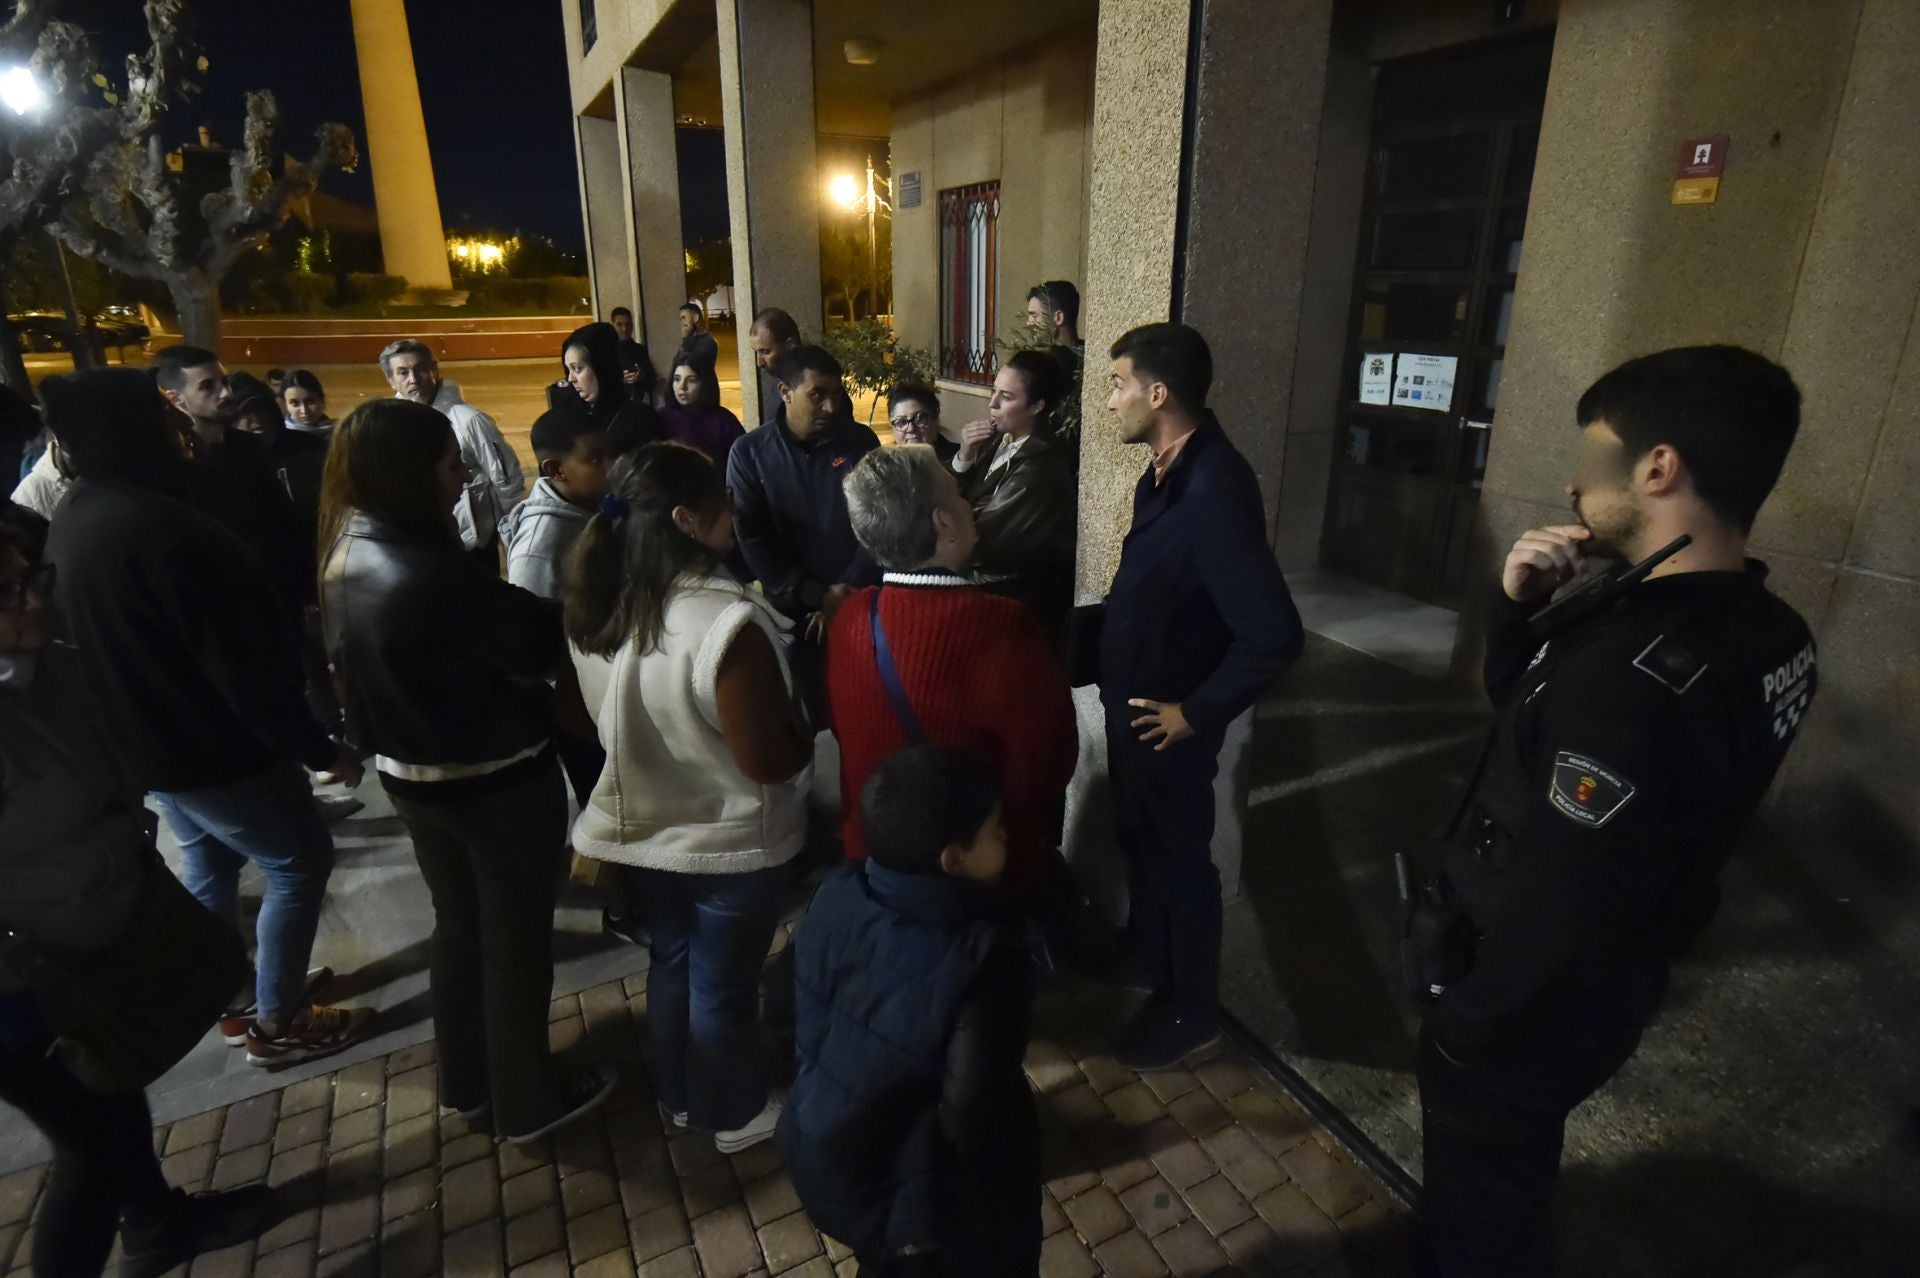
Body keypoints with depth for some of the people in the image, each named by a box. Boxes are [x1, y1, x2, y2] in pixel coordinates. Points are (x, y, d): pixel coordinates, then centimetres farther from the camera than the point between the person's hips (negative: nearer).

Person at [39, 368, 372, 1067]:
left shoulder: (68, 524, 3)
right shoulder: (165, 528, -28)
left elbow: (100, 644, 14)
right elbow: (246, 663, -27)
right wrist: (319, 746, -19)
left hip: (139, 739, 10)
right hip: (213, 744, -9)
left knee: (207, 866, 23)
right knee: (301, 859, 5)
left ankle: (232, 997, 39)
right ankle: (276, 1022, 16)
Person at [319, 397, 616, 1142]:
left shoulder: (347, 559, -1)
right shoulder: (431, 573, -30)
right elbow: (542, 644, -24)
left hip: (412, 773, 8)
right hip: (495, 779, -8)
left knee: (459, 926, 24)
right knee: (517, 938, 10)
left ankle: (468, 1082, 42)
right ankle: (528, 1101, 29)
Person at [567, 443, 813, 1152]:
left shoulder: (600, 612, -9)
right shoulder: (727, 621, -32)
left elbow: (594, 721, 6)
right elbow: (769, 761, -26)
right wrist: (814, 724, -8)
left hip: (650, 828, 6)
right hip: (731, 842, -6)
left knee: (672, 962, 26)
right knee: (723, 984, 15)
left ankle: (678, 1096, 48)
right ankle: (733, 1114, 39)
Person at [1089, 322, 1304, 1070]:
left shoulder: (1215, 489, -29)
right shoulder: (1168, 473, 1)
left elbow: (1274, 634, -32)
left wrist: (1196, 712, -22)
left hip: (1168, 719, -9)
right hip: (1134, 704, 9)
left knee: (1178, 858, 10)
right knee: (1139, 839, 25)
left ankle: (1190, 1011, 32)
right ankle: (1145, 956, 48)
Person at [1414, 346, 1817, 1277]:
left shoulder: (1636, 682, -37)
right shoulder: (1763, 633, -4)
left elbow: (1554, 912, -30)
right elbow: (1521, 705, 5)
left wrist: (1461, 1023, -15)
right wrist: (1523, 608, -12)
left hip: (1536, 1006, -8)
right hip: (1606, 984, 8)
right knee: (1512, 1173, 33)